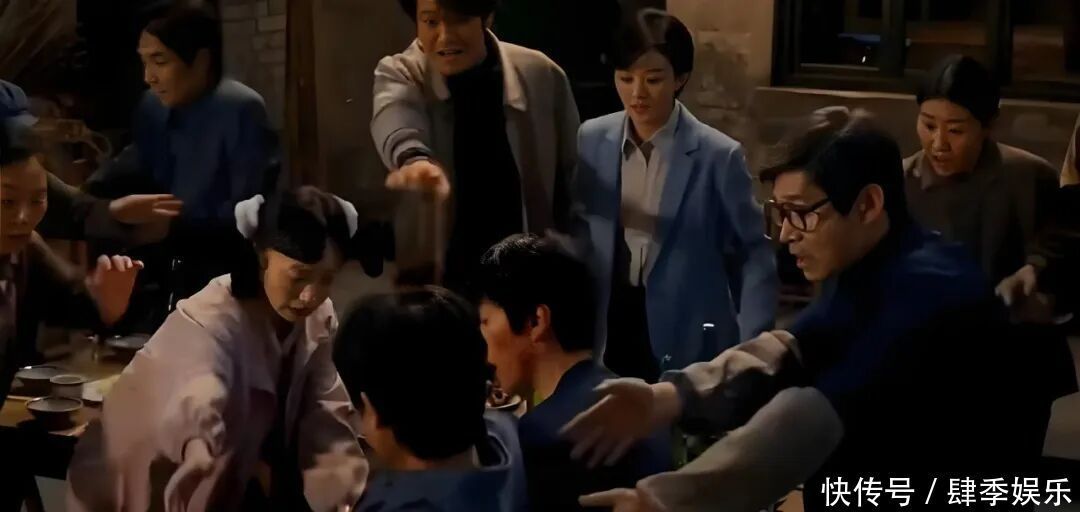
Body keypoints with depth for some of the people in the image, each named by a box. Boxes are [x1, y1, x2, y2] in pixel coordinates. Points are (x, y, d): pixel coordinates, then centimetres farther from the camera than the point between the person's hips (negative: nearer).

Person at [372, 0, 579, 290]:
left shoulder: (541, 76, -4)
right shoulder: (399, 74, -8)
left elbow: (573, 176, 4)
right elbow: (397, 122, -33)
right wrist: (414, 159, -56)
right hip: (437, 276, -1)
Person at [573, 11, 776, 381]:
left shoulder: (718, 155, -10)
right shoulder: (591, 141, 0)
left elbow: (754, 256, -3)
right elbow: (576, 239, 9)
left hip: (686, 343, -3)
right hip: (607, 331, 3)